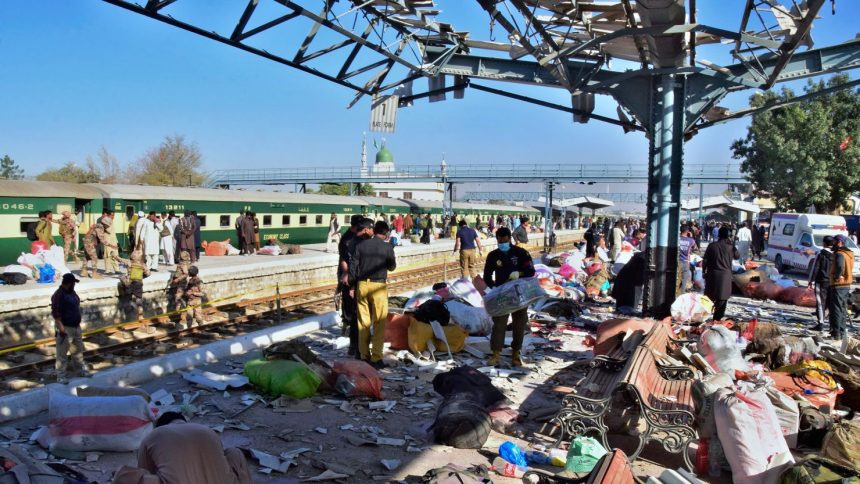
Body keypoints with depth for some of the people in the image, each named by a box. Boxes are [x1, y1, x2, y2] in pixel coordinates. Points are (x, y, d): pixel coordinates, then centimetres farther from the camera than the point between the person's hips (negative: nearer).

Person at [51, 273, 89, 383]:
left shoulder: (72, 292, 9)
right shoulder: (58, 295, -19)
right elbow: (55, 313, -23)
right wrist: (61, 328, -25)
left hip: (75, 327, 9)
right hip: (65, 328, -9)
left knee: (78, 350, 19)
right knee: (62, 353, -1)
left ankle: (82, 370, 30)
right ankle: (61, 376, 5)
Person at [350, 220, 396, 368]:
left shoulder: (361, 245, 3)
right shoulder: (387, 248, -6)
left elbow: (353, 266, 2)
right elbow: (392, 267, 7)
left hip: (362, 285, 4)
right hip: (378, 286, -3)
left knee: (363, 322, 11)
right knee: (379, 323, 4)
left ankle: (364, 356, 17)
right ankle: (376, 358, 4)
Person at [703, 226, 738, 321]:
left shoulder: (712, 245, -4)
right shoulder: (730, 247, -6)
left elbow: (705, 260, -2)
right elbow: (736, 256, 14)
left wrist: (704, 271, 10)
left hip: (712, 274, 1)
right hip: (725, 275, -1)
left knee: (710, 297, 11)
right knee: (722, 298, 6)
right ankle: (717, 318, 6)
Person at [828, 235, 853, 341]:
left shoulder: (839, 254, -18)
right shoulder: (849, 254, 13)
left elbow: (840, 267, -35)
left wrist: (837, 277, -21)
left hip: (838, 286, -9)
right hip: (846, 286, 9)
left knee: (836, 310, -3)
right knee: (843, 310, 17)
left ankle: (836, 333, 0)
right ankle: (843, 332, 25)